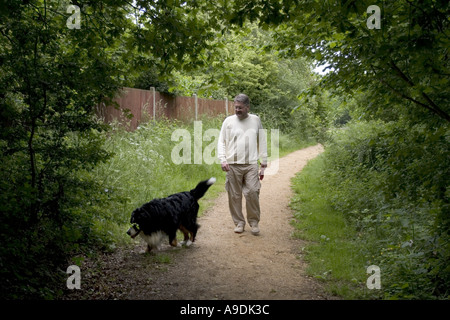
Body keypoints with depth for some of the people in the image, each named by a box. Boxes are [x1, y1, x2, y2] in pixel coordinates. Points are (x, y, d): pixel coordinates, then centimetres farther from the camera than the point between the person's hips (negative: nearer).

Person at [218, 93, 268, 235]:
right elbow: (221, 142, 8)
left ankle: (254, 221, 8)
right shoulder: (228, 121, 7)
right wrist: (222, 160, -7)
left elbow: (262, 143, 12)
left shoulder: (256, 120, 10)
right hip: (233, 165, 1)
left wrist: (263, 165, 9)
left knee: (252, 192, -10)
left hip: (251, 164, 0)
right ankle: (239, 222, 18)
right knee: (235, 195, 3)